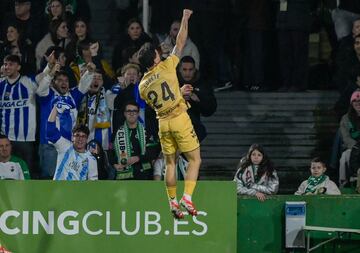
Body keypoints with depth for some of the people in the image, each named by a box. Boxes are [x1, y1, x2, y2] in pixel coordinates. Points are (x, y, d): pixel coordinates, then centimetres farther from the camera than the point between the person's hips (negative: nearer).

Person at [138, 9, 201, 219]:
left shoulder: (143, 86, 6)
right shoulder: (166, 67, -6)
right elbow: (180, 43, 1)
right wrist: (185, 20, 12)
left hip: (163, 123, 5)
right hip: (180, 119, -4)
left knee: (170, 164, 14)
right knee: (195, 160, 2)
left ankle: (173, 202, 12)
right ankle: (187, 197, -14)